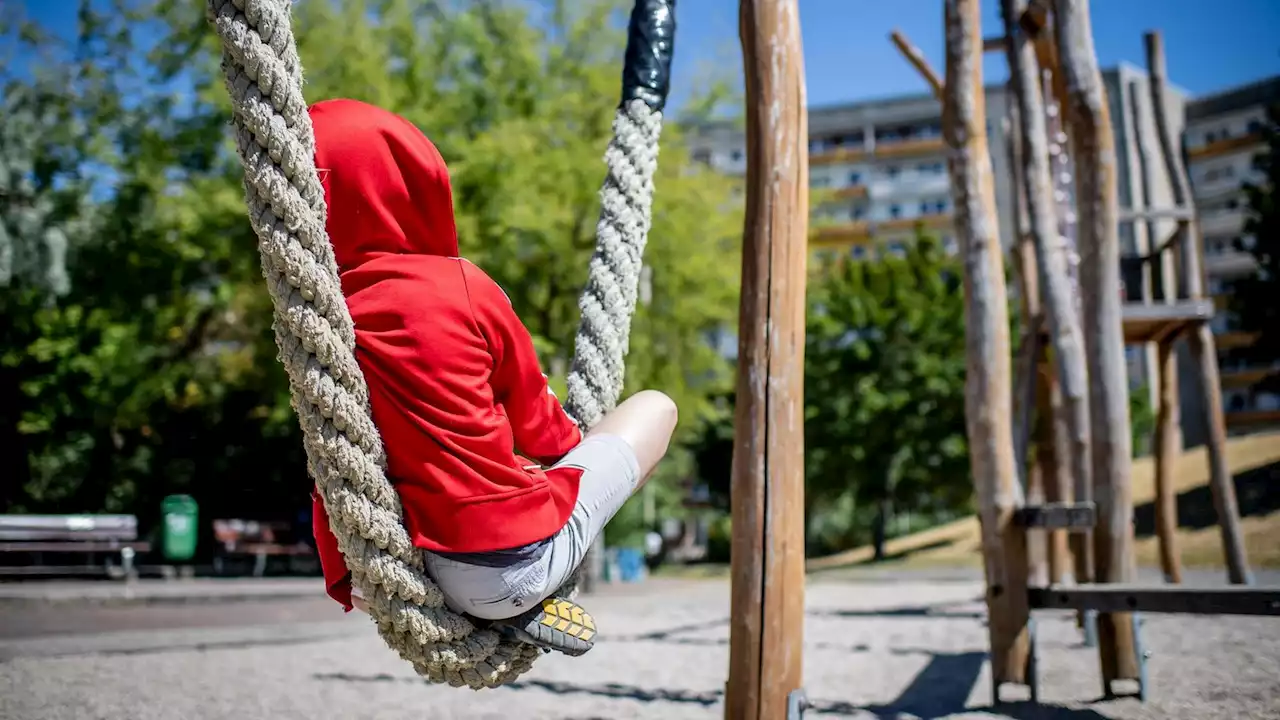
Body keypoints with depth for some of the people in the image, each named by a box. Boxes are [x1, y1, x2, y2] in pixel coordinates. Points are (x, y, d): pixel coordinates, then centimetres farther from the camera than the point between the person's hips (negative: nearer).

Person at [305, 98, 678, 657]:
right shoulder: (464, 286, -13)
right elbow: (534, 420, 0)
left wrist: (345, 578, 19)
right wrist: (571, 443, 22)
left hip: (427, 570, 5)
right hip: (518, 561, -5)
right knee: (655, 407, 12)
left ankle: (506, 609, 14)